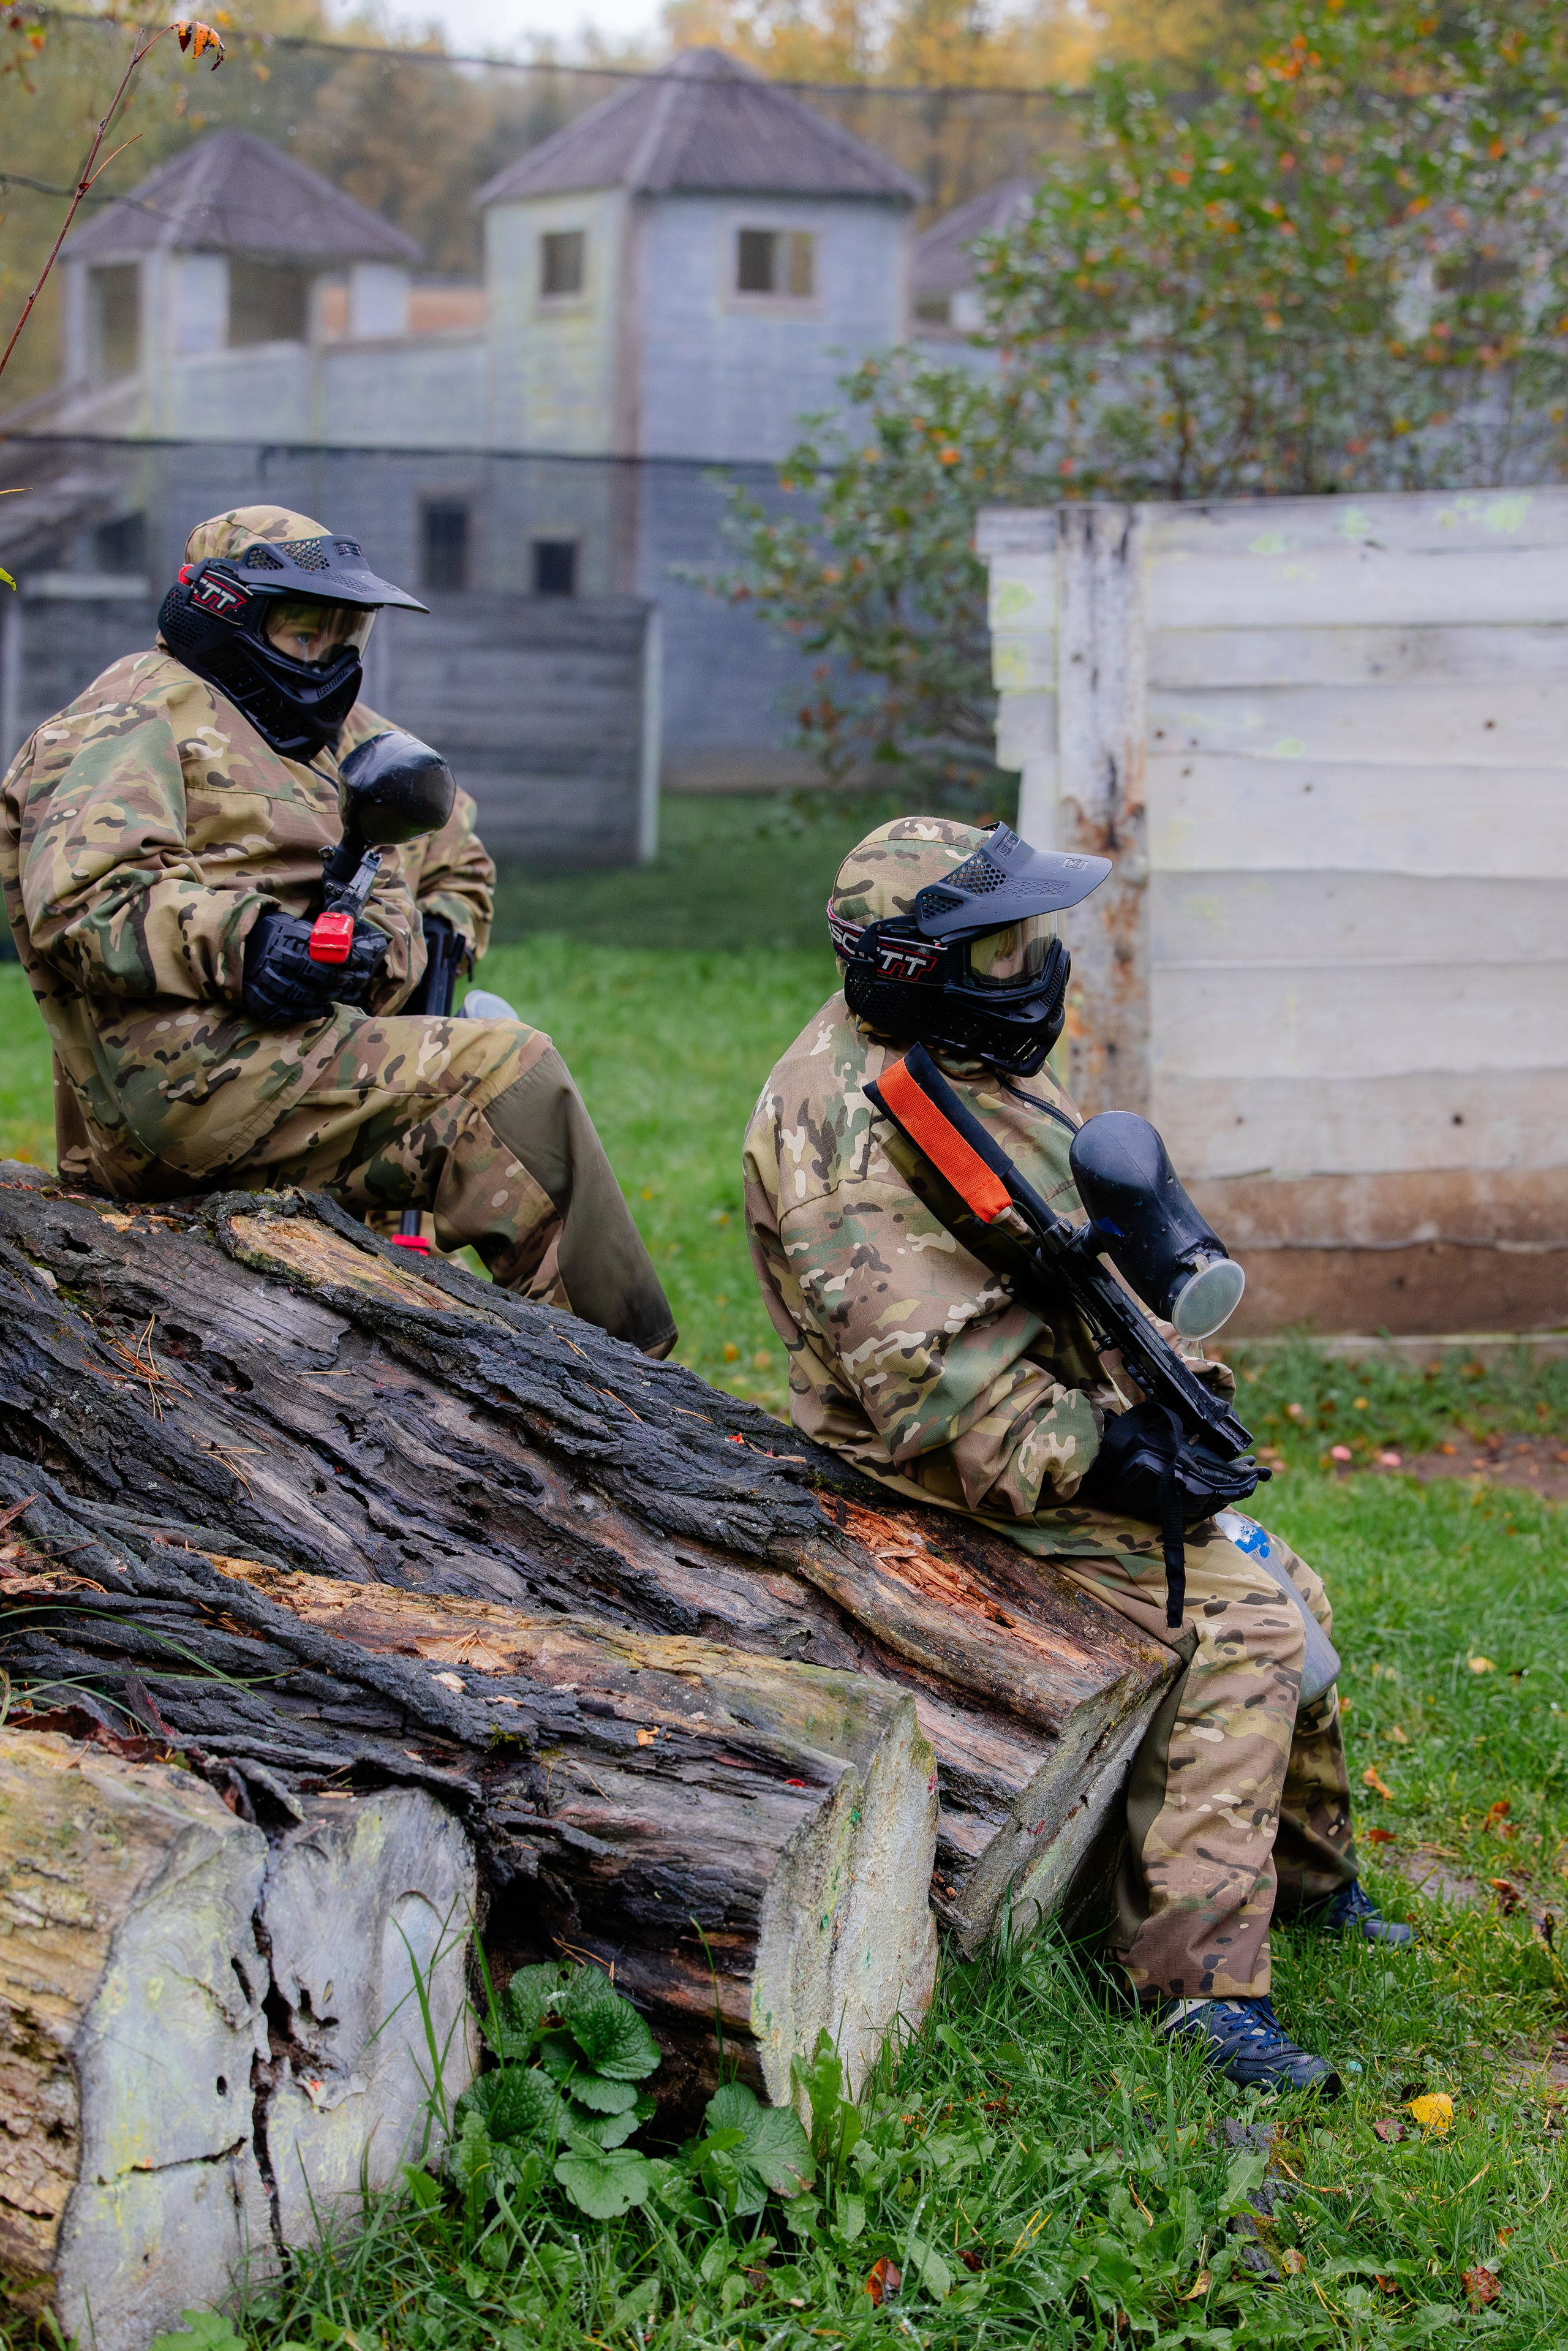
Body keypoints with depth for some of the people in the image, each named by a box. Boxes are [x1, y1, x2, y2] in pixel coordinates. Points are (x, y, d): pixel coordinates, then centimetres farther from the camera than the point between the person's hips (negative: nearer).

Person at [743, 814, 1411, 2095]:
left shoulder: (956, 1054, 9)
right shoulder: (857, 1130, -24)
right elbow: (928, 1378, -30)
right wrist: (1098, 1454, -27)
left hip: (1077, 1420, 10)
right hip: (970, 1480, -10)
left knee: (1285, 1593, 14)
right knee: (1234, 1627, -21)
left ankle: (1307, 1877, 34)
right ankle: (1202, 1982, -21)